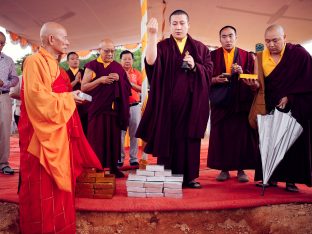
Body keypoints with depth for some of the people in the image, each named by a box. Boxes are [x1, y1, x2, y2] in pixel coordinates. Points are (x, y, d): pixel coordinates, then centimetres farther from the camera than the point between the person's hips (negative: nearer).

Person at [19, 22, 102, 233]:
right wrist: (68, 97, -12)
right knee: (43, 190, -1)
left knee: (59, 184, 16)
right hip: (44, 136, -10)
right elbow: (38, 98, -23)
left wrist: (72, 96, 6)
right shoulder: (35, 62, -14)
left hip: (60, 134, 10)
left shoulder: (54, 65, 16)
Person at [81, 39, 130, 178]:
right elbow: (83, 87, -5)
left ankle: (113, 166, 15)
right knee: (97, 138, -2)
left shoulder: (118, 67, 12)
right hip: (97, 108, -3)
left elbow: (126, 87, 14)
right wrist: (100, 80, -16)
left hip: (114, 108, 4)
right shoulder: (92, 66, 1)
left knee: (114, 137, 6)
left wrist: (118, 79, -5)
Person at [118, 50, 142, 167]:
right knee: (120, 133, -3)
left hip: (134, 106, 1)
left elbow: (141, 89, 1)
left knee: (134, 133, 3)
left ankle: (134, 159, 8)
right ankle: (120, 158, 5)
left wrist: (131, 83, -11)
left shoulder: (137, 73, 9)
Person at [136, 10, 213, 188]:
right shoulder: (162, 46, 4)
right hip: (168, 102, -1)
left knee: (190, 138, 3)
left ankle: (189, 177, 12)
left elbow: (209, 72, 5)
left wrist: (194, 66, -12)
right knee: (167, 138, 0)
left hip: (191, 102, 2)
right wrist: (152, 35, -25)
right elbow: (151, 61, -17)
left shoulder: (200, 48, 10)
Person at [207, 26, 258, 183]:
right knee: (220, 134, -2)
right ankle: (224, 169, 8)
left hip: (241, 102, 0)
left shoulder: (246, 56, 9)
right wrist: (215, 79, -15)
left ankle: (241, 169, 8)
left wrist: (242, 74, -14)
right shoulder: (212, 56, 8)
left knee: (242, 134, -2)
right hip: (220, 101, 0)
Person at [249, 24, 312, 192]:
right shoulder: (261, 57, 2)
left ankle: (291, 179, 2)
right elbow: (262, 84, 4)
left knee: (293, 141, -4)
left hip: (295, 107, -2)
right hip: (270, 106, 3)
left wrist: (289, 97, -13)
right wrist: (256, 84, -19)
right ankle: (272, 177, 4)